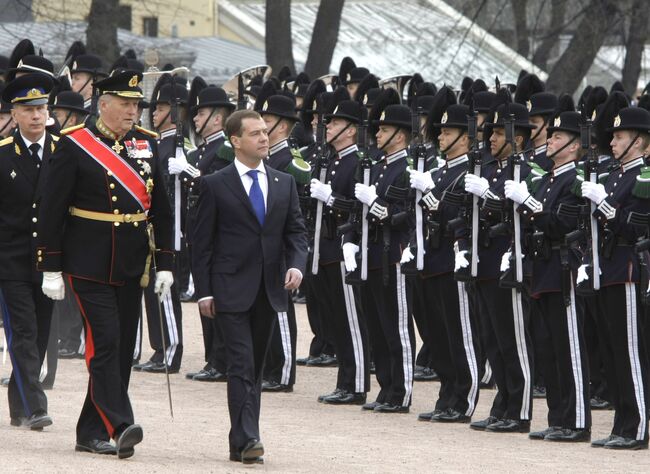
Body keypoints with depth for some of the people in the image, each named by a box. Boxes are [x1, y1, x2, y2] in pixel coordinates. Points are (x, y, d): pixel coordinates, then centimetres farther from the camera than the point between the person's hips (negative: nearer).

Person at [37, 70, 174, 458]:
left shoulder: (147, 144, 9)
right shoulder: (75, 146, -7)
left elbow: (161, 209, 13)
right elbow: (52, 211, -6)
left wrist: (164, 264, 9)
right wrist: (51, 269, -9)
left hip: (132, 266, 6)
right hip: (90, 264, -6)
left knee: (123, 349, 7)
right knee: (105, 342, -14)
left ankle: (92, 433, 14)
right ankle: (119, 426, -20)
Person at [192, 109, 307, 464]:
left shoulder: (284, 183, 11)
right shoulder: (215, 185, -2)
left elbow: (296, 232, 12)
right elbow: (202, 242, -1)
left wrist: (296, 265, -9)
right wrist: (204, 291, -6)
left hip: (269, 290, 5)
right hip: (231, 290, -5)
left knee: (256, 368, 9)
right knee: (242, 365, -13)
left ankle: (242, 442, 15)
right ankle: (246, 441, -19)